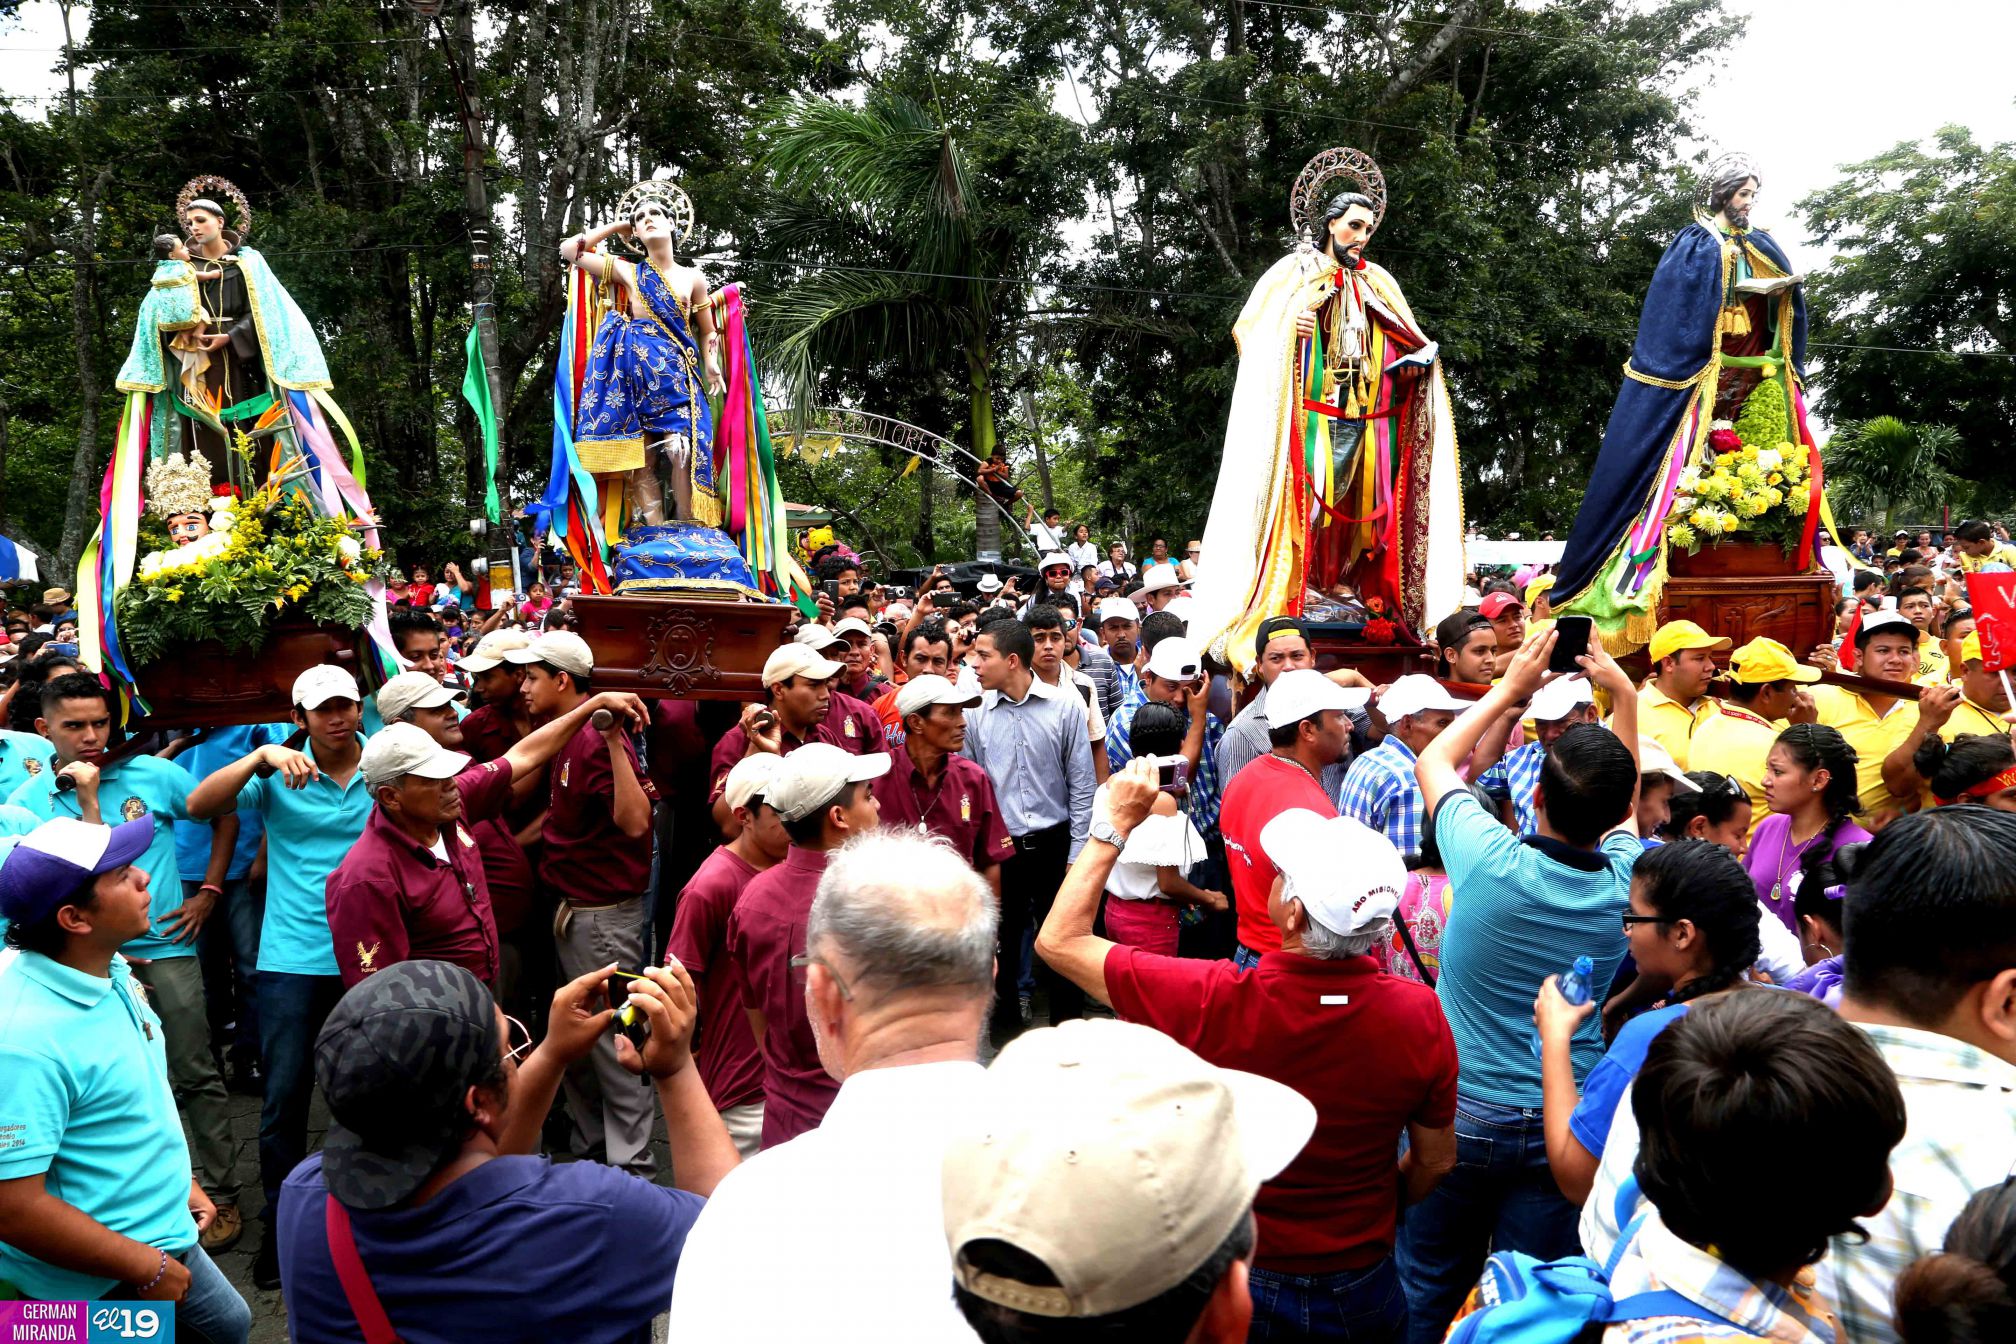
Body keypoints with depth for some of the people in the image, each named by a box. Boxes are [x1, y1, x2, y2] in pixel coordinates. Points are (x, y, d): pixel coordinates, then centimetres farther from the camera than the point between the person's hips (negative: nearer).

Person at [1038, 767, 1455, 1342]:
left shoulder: (1212, 1005, -31)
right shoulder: (1420, 1015, -23)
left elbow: (1059, 940, -19)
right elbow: (1436, 1161, -6)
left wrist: (1116, 824, -13)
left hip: (1234, 1279, -1)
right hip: (1362, 1286, 2)